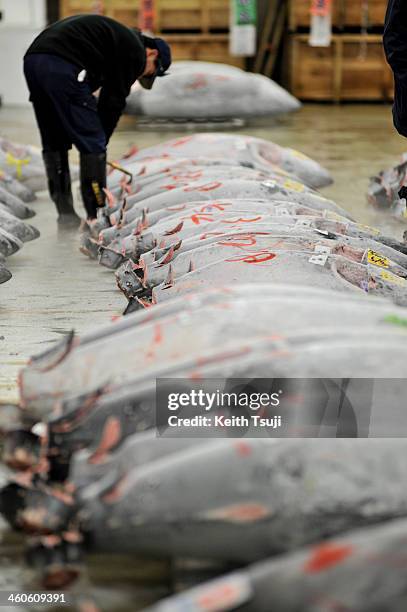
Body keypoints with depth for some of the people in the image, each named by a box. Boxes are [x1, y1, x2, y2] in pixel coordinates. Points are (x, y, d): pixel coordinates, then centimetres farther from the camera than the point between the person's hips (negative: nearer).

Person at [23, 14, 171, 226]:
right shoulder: (136, 51, 7)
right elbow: (113, 101, 2)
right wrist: (100, 143, 11)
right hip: (62, 66, -9)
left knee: (53, 143, 17)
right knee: (92, 144, 1)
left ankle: (66, 217, 19)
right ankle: (98, 217, 4)